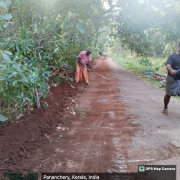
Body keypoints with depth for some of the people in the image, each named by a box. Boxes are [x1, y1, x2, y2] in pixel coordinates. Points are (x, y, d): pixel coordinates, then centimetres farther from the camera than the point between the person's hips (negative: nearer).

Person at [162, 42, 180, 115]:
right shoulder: (172, 56, -6)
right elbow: (168, 65, -21)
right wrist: (171, 70, -42)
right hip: (172, 79, -4)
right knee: (168, 94, 6)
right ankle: (165, 108, 25)